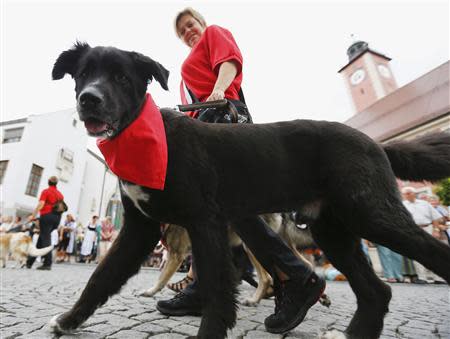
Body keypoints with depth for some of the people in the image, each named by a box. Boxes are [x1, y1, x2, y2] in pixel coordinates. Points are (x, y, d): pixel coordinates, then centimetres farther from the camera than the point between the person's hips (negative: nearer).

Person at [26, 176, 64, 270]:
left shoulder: (46, 191, -1)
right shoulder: (60, 194, 17)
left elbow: (41, 204, -11)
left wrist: (33, 215, -9)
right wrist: (57, 217, 17)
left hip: (47, 216, -6)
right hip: (57, 217, 6)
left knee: (45, 238, -6)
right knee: (41, 238, 16)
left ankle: (47, 263, -11)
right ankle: (30, 261, 23)